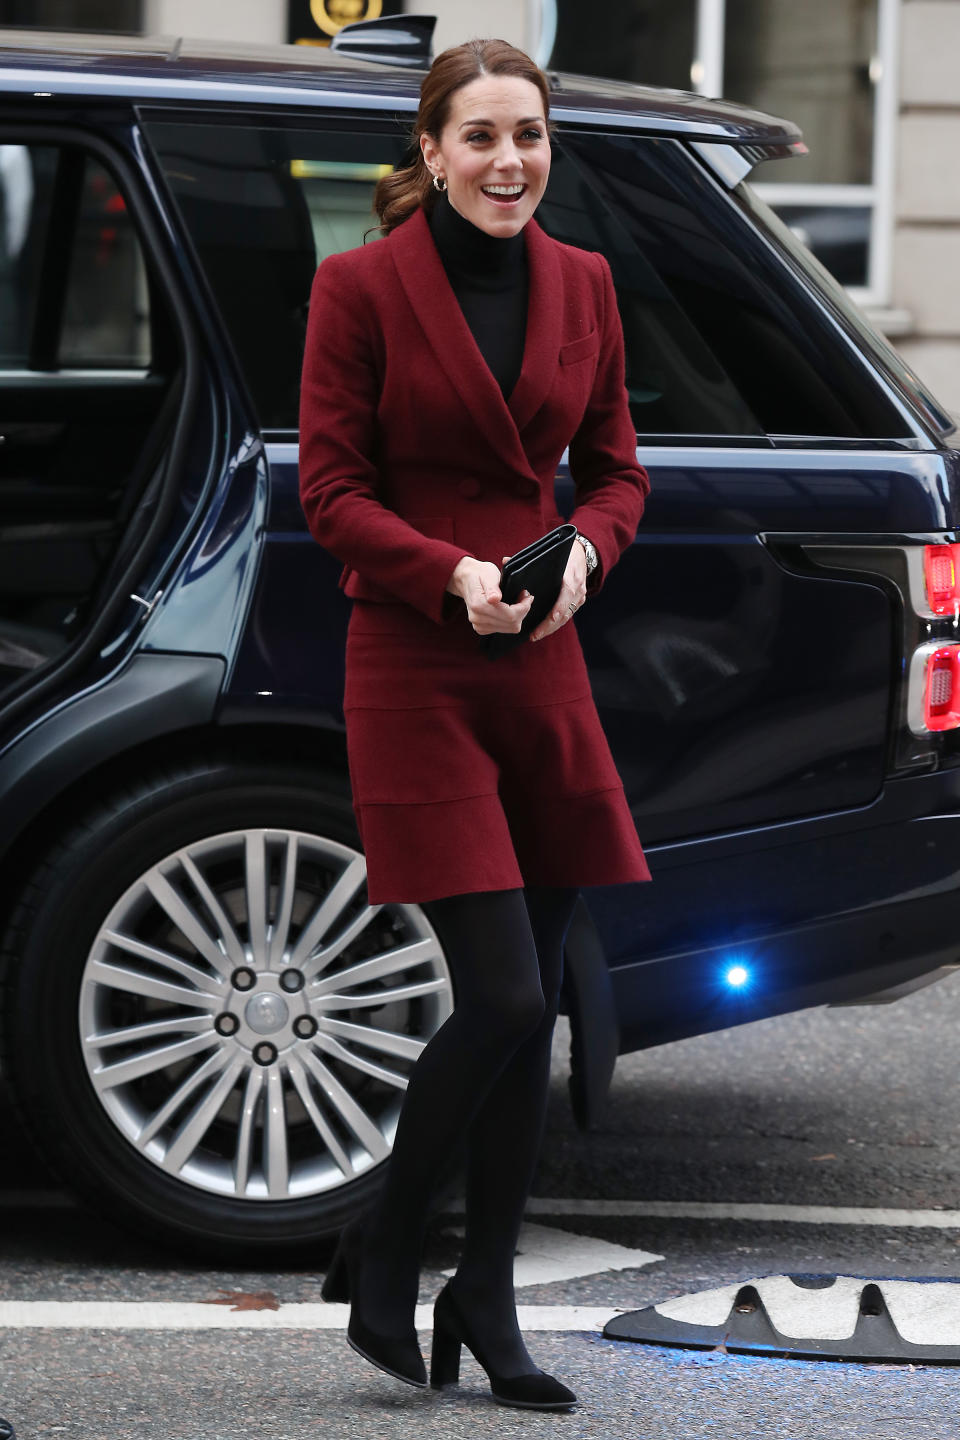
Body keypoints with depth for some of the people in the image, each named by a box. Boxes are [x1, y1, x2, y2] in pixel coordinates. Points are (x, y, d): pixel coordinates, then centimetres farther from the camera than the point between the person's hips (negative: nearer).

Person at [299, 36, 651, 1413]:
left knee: (533, 1006, 6)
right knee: (501, 996, -11)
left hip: (543, 667, 5)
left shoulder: (583, 284, 8)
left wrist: (582, 552, -7)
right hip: (414, 670, -5)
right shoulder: (361, 286, -6)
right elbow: (331, 490, -7)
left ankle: (487, 1302, 18)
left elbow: (615, 468, 14)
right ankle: (381, 1253, 11)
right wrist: (453, 574, -21)